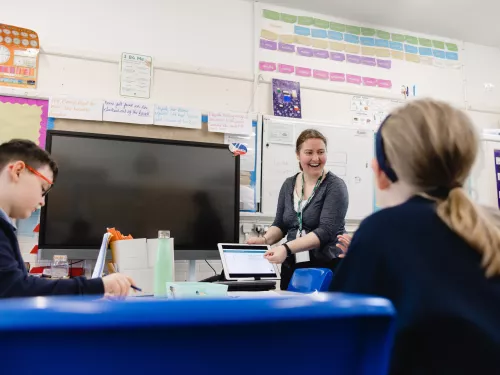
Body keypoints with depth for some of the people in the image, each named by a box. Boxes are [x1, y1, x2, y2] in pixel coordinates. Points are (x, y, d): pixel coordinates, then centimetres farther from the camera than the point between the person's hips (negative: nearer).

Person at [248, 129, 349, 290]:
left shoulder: (335, 186, -9)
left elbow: (326, 231, -19)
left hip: (326, 268, -4)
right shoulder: (289, 185, 6)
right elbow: (280, 224, 10)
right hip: (292, 267, 4)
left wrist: (287, 248, -29)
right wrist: (265, 239, -11)